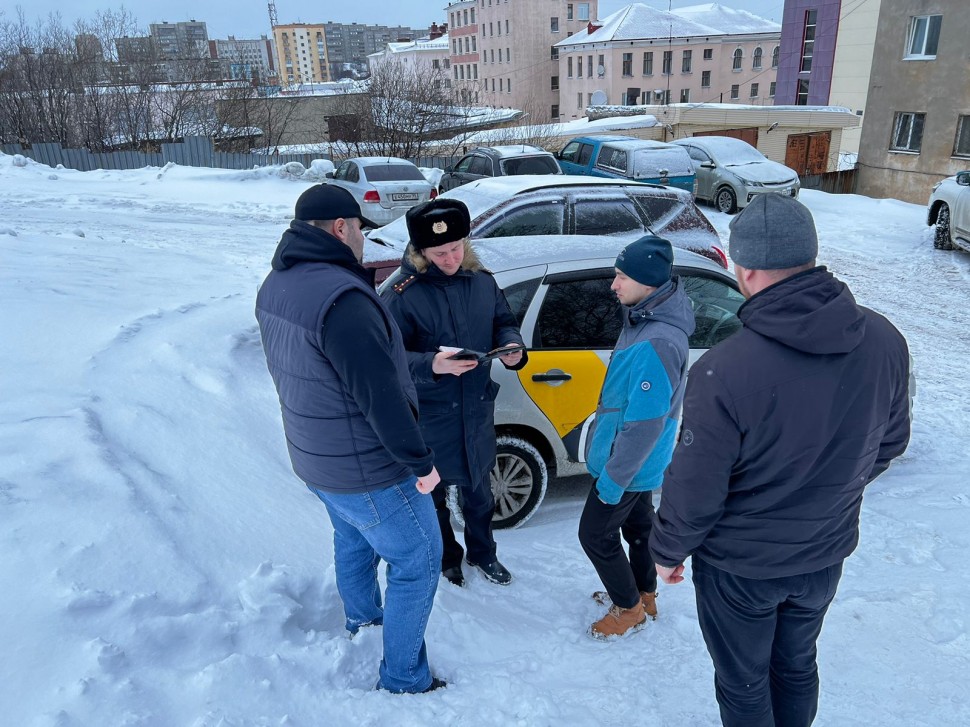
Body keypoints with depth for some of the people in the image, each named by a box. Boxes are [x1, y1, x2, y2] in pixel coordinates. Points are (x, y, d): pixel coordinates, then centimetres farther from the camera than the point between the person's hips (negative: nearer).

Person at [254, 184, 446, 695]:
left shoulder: (275, 286, -1)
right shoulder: (340, 296, -30)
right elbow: (380, 395, -29)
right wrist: (420, 462, -19)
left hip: (314, 458, 9)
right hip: (367, 470, -9)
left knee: (353, 540, 31)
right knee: (416, 562, 10)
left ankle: (361, 616, 54)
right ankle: (403, 680, 23)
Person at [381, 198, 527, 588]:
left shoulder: (482, 281, -4)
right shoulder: (402, 294, -19)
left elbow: (504, 323, 8)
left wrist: (512, 347, -15)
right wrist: (431, 366, -37)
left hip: (477, 411, 4)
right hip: (428, 417, -4)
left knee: (479, 494, 23)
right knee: (432, 496, 18)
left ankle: (482, 553, 48)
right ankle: (445, 559, 45)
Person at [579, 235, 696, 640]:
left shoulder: (655, 343, -34)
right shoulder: (645, 318, -1)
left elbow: (644, 425, -29)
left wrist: (613, 481, -20)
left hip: (629, 464, -9)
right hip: (638, 462, 9)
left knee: (595, 534, 9)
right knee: (637, 525, 25)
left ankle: (629, 609, 30)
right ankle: (644, 595, 46)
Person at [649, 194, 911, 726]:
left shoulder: (725, 370, -33)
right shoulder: (884, 342, -14)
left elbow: (695, 488, -22)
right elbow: (889, 444, 2)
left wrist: (667, 551, -3)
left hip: (740, 566, -5)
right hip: (826, 554, 5)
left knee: (742, 684, 20)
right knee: (797, 665, 29)